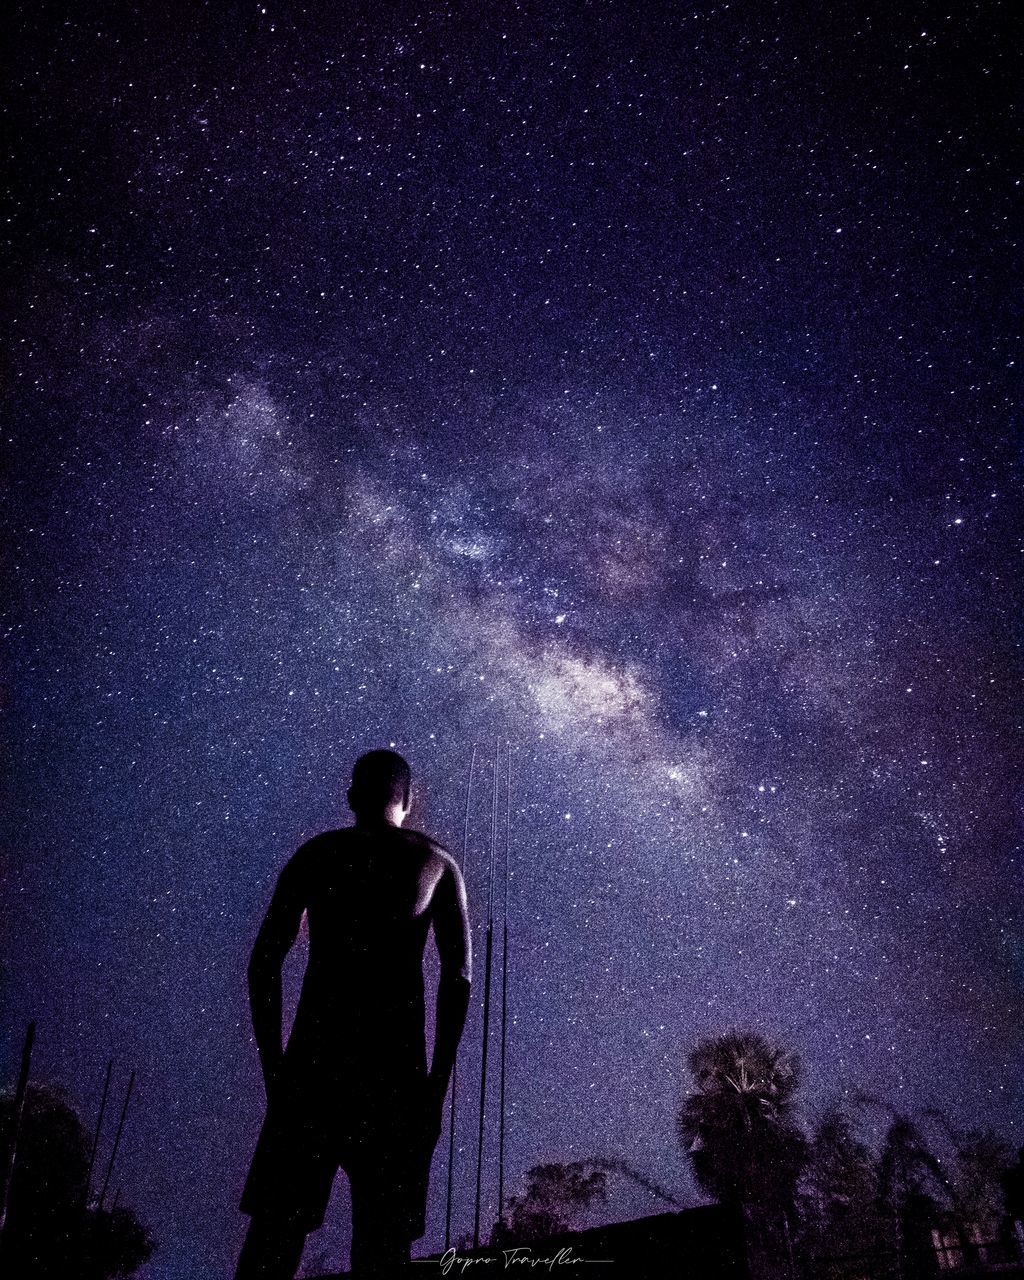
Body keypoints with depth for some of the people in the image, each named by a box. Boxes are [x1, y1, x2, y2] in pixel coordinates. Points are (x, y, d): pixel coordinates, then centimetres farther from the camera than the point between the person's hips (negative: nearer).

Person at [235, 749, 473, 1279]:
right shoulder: (436, 863, 10)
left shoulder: (314, 854, 12)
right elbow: (459, 976, 0)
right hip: (395, 1064, 0)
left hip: (313, 1056, 1)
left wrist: (273, 1068, 8)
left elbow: (263, 962, 4)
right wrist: (438, 1083, 2)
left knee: (275, 1228, 3)